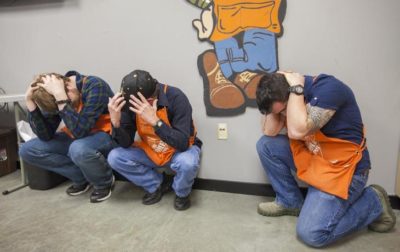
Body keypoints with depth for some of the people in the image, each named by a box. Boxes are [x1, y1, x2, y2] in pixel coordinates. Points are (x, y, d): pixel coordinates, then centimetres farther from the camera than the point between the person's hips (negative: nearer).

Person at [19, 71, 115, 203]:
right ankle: (82, 177, 4)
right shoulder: (52, 96, -7)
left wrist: (60, 95, -36)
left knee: (79, 149, -39)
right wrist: (29, 101, -18)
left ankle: (105, 181, -7)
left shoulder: (95, 86, -26)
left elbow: (80, 131, -34)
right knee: (27, 150, -4)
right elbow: (46, 135, -11)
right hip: (77, 138, 7)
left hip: (107, 135, -7)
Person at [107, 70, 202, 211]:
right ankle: (154, 187, 7)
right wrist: (115, 121, -32)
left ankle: (182, 193, -1)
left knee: (187, 163, -37)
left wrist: (154, 120, -44)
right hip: (150, 152, 4)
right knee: (115, 157, -15)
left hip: (180, 150, -4)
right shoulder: (129, 102, -16)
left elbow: (182, 143, -34)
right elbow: (126, 144, -12)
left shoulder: (176, 98, -29)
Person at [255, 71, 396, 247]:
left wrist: (296, 88, -28)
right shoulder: (290, 95, -2)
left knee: (311, 234, -15)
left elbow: (296, 131, -36)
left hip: (342, 167, -7)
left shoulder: (328, 87, -26)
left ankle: (373, 203, 6)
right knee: (266, 145, -5)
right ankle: (290, 201, 10)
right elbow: (270, 132, -6)